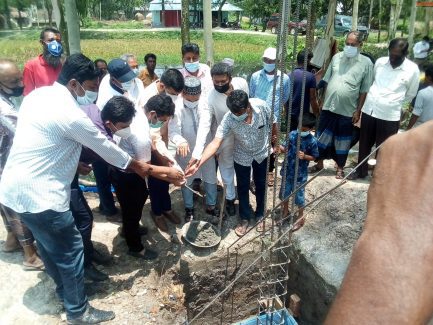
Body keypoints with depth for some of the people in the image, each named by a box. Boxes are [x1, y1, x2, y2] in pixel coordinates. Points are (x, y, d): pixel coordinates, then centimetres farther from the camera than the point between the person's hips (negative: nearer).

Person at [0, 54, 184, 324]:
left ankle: (65, 291, 46)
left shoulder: (38, 95, 6)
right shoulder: (70, 114, -21)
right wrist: (156, 170, -4)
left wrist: (75, 162, 19)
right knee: (70, 250, 7)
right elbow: (109, 151, -14)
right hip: (39, 196, -10)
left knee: (50, 246, 25)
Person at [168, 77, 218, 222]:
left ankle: (211, 206, 40)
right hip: (186, 151, -2)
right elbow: (173, 131, -31)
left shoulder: (205, 103, -13)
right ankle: (189, 208, 40)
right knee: (186, 181, 17)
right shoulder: (176, 108, -22)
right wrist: (180, 141, -54)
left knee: (211, 179, 16)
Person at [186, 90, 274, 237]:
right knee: (243, 188, 14)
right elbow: (215, 143, -37)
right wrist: (198, 164, -48)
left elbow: (272, 124, -10)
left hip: (262, 153, 1)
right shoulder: (228, 119, -32)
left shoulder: (261, 105, -29)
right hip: (242, 157, -1)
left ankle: (260, 215, 43)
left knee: (261, 185, 18)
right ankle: (245, 218, 38)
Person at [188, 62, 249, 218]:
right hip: (226, 138, -3)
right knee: (227, 170, 13)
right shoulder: (210, 99, -29)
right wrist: (197, 153, -45)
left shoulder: (242, 83, -20)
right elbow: (204, 126, -36)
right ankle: (230, 198, 36)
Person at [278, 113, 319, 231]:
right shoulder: (292, 134, -7)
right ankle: (285, 211, 44)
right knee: (285, 192, 19)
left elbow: (313, 157, -6)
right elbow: (286, 149, 3)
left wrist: (304, 156, -25)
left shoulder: (312, 141, -17)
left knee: (299, 196, 9)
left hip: (300, 174, -4)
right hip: (288, 170, 4)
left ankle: (300, 218, 29)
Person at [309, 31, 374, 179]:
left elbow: (364, 90, -4)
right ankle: (320, 163, 28)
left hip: (347, 110, -3)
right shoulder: (337, 57, 4)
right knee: (323, 136, 11)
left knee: (342, 140, 9)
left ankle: (340, 167, 25)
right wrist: (323, 101, 7)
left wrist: (358, 111, -7)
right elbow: (327, 81, 9)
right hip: (328, 107, 3)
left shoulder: (366, 63, -5)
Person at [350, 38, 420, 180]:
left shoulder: (412, 70, -7)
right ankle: (361, 170, 33)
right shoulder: (380, 62, 0)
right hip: (369, 110, 3)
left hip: (390, 116, -3)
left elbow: (411, 94, 6)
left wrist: (393, 104, 9)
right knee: (364, 144, 15)